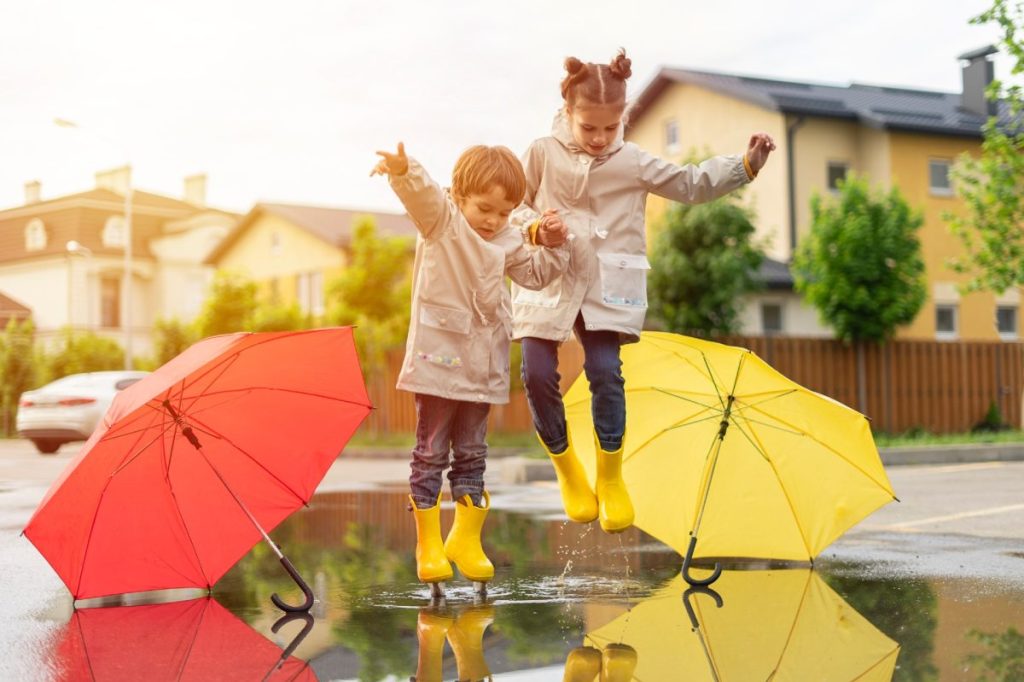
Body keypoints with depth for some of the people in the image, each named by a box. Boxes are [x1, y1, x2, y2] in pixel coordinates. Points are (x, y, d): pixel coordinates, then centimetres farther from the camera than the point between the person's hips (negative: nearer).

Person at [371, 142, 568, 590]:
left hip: (483, 366, 5)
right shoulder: (441, 218, -5)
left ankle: (466, 540, 23)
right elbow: (419, 192, -25)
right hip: (438, 360, -5)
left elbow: (536, 274, 23)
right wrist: (402, 171, -47)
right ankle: (428, 545, 10)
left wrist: (552, 245, 4)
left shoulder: (507, 241, 12)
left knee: (472, 454, 12)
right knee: (431, 452, 1)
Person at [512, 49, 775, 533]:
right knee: (538, 374, -11)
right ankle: (567, 470, 13)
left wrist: (746, 165, 3)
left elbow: (692, 185, 13)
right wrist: (536, 228, -13)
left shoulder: (633, 163, 8)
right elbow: (514, 207, 8)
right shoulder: (543, 154, 3)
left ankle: (610, 478, 5)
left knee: (605, 372, -15)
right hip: (547, 281, 0)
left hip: (608, 288, 0)